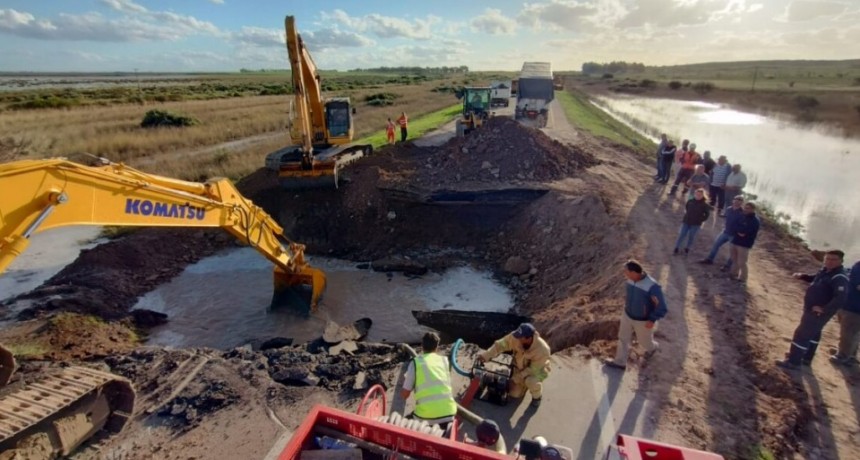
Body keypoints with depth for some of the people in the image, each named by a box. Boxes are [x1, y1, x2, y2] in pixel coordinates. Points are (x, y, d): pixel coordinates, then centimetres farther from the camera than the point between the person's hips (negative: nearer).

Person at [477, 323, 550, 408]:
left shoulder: (542, 350, -38)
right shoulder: (515, 337, -29)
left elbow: (533, 369, -31)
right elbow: (500, 345, -20)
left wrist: (517, 378, -30)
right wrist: (486, 355, -31)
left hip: (538, 369, -4)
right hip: (520, 367, 4)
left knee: (531, 381, -36)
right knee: (514, 394, -3)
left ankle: (536, 397, -3)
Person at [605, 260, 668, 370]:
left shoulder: (652, 287, -36)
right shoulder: (631, 280, -16)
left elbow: (661, 308, -24)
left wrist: (652, 320, -22)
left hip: (643, 321, -5)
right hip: (627, 315, 5)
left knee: (644, 341, 22)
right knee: (623, 338, 17)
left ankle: (652, 348, 59)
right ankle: (619, 362, 35)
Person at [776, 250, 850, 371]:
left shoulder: (840, 278, -25)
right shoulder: (825, 271, 5)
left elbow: (840, 298, -35)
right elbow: (814, 278, 25)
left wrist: (824, 309, -32)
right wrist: (802, 276, 6)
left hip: (818, 312, -10)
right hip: (812, 309, 10)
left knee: (802, 334, -4)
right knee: (813, 333, 22)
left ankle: (793, 362, 5)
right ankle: (806, 358, 38)